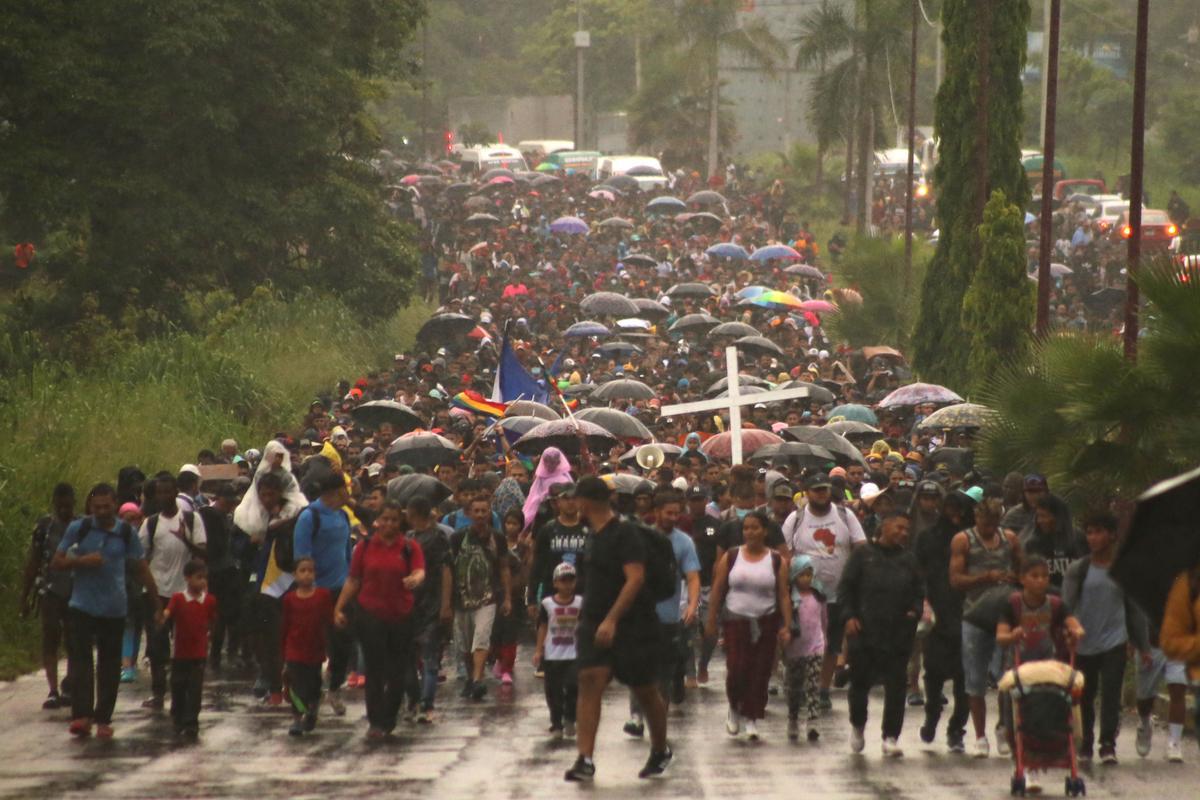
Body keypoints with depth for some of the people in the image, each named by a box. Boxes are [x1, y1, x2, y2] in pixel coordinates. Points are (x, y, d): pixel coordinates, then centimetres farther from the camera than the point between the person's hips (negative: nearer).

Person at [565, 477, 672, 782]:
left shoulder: (625, 533, -15)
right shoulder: (596, 535, 12)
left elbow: (635, 578, -24)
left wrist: (611, 620, -30)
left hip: (632, 624, -7)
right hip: (595, 624, 7)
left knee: (644, 689, 8)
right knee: (590, 682, -12)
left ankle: (660, 751, 30)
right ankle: (585, 760, -19)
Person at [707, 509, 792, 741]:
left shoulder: (775, 561, 1)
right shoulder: (731, 557, 2)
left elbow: (784, 595, 1)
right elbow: (718, 590, 5)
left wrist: (787, 626, -6)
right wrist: (711, 620, 2)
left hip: (765, 623, 0)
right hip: (736, 620, 0)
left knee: (760, 672, -1)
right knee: (737, 668, -9)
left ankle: (751, 718, 9)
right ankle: (735, 709, 16)